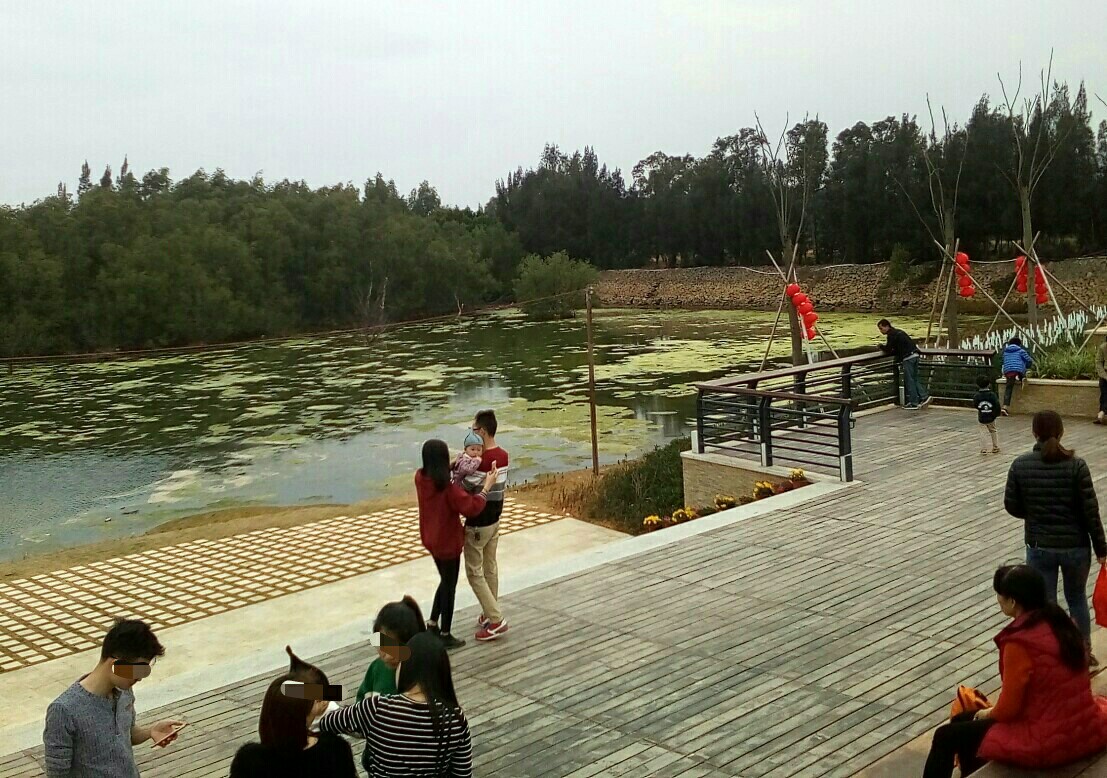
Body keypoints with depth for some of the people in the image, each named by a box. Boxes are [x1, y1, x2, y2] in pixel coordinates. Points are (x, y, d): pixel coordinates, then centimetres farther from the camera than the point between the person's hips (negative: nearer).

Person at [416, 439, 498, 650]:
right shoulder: (448, 487, -29)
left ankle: (432, 624, 32)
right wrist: (487, 486, -20)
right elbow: (472, 508, -28)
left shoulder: (420, 477, -7)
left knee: (445, 581, 26)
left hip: (431, 539, 7)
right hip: (448, 543, -7)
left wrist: (452, 467, 8)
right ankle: (445, 635, 21)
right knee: (450, 587, 10)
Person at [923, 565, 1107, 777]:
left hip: (1047, 740, -8)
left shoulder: (1020, 642, -24)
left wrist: (989, 713, 7)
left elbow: (1008, 708, -16)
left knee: (946, 736, 9)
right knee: (964, 722, 24)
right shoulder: (1059, 622, 1)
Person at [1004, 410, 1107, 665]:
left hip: (1039, 547, 0)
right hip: (1075, 546, 0)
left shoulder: (1020, 465, -9)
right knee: (1077, 598, 23)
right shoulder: (1076, 465, -13)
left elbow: (1012, 506, -2)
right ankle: (1084, 653, 35)